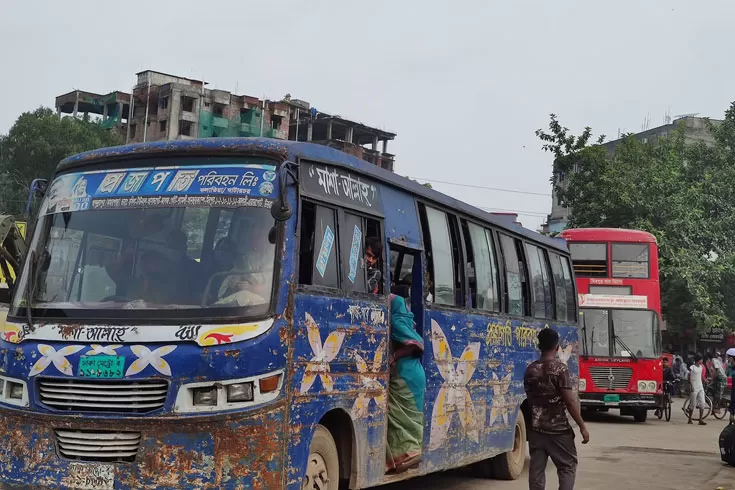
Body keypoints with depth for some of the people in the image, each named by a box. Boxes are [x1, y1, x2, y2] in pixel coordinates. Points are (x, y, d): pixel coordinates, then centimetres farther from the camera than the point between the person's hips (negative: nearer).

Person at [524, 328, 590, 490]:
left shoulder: (530, 370, 4)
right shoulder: (560, 369, -13)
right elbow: (570, 401, -15)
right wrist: (582, 427, -9)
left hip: (536, 428, 5)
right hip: (558, 429, -5)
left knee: (536, 468, 6)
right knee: (568, 466, 5)